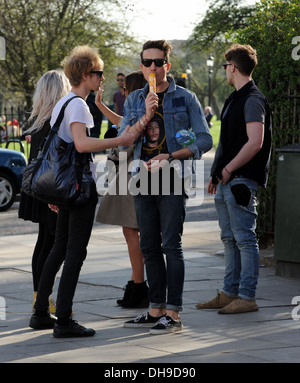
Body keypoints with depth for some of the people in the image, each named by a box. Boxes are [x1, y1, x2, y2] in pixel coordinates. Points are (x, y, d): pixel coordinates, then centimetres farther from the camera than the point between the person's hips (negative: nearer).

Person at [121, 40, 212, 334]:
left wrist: (170, 156, -13)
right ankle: (156, 309, 15)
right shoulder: (134, 100, 13)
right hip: (143, 178, 5)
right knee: (149, 247, 8)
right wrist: (146, 116, -10)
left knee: (171, 245, -9)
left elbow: (205, 140, -2)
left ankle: (173, 314, -7)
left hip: (172, 179, -5)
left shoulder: (185, 98, 1)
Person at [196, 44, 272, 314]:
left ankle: (247, 297, -3)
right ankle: (230, 293, 19)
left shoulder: (252, 100, -12)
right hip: (227, 181, 10)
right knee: (230, 239, 13)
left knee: (244, 238, -6)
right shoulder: (236, 99, 18)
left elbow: (255, 142, -20)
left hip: (241, 180, -10)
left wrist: (228, 170, -14)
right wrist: (217, 174, 17)